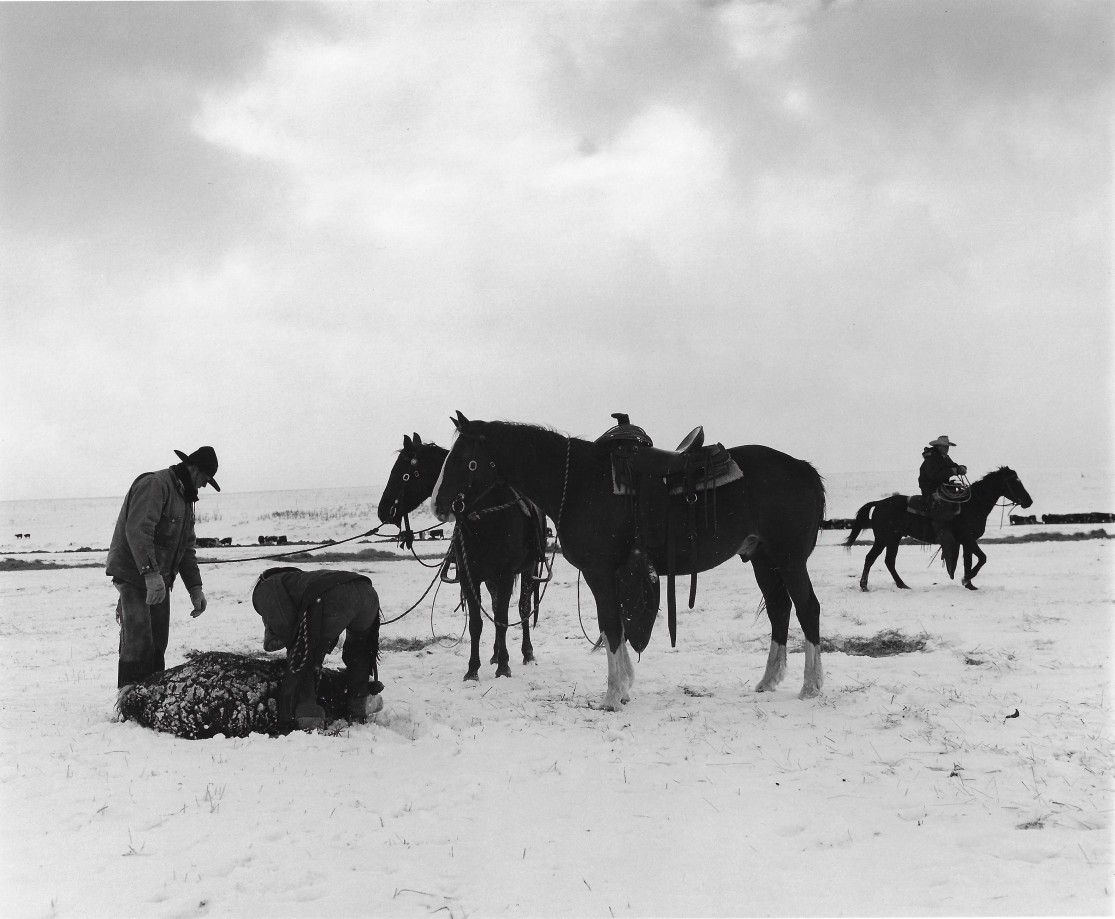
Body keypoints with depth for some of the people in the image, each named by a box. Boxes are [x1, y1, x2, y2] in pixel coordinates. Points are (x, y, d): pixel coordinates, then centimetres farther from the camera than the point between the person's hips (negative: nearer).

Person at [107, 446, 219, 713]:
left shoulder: (185, 498, 18)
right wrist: (150, 572, -35)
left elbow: (186, 548, 21)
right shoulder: (154, 485, -14)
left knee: (158, 643, 7)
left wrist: (195, 587, 11)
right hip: (133, 574, -9)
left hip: (159, 581, 9)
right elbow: (137, 530, -27)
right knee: (138, 642, -13)